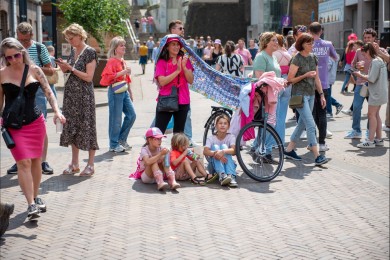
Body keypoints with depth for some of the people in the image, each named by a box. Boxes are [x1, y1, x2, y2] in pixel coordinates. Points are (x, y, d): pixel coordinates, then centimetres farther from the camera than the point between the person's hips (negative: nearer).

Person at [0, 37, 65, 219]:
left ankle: (36, 197, 28)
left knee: (36, 161, 10)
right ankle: (31, 205, -10)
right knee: (23, 162, -11)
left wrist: (57, 111, -15)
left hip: (36, 122, 2)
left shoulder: (34, 70, 0)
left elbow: (48, 92, -1)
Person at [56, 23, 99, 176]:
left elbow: (88, 77, -15)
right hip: (70, 94, 7)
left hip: (84, 95, -7)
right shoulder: (73, 51, 11)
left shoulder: (90, 52, -10)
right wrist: (63, 67, -1)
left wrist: (71, 68, -15)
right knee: (72, 127, 9)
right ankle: (74, 164, 19)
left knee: (86, 127, -1)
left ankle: (90, 165, 8)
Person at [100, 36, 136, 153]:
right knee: (116, 119, -3)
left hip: (124, 91, 8)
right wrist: (123, 72, -24)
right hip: (115, 91, -8)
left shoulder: (123, 61, 16)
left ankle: (122, 139, 20)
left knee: (131, 115, 6)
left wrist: (130, 92, 22)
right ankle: (114, 145, 8)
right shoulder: (112, 61, -10)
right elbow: (108, 76, -21)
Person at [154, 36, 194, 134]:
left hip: (182, 101, 3)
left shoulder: (184, 60, 7)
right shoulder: (161, 62, -2)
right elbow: (162, 82, -14)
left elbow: (190, 80, 0)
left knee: (179, 133, 11)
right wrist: (177, 71, -18)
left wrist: (184, 67, -15)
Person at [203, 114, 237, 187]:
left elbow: (234, 151, -22)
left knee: (224, 146, -23)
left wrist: (223, 152, -43)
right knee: (215, 147, -24)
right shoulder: (211, 138, -2)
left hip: (227, 165, 0)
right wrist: (215, 153, -42)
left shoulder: (231, 137, -2)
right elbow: (205, 152, -21)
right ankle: (222, 175, -46)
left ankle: (231, 176, -41)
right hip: (214, 166, 0)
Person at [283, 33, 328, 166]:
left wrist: (321, 94, 11)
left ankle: (289, 150, 23)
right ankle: (317, 156, -12)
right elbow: (290, 79, -11)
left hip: (310, 94, 8)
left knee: (302, 123, 12)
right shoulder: (297, 59, -11)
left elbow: (317, 78, 15)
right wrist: (305, 75, -20)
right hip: (299, 94, -8)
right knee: (311, 125, -12)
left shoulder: (313, 58, 10)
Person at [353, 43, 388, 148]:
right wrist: (363, 75, 7)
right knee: (376, 115, 14)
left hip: (376, 92, -10)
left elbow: (372, 79, -20)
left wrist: (360, 75, -7)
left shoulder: (375, 61, -16)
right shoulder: (379, 60, 15)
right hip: (379, 92, 10)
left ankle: (370, 141, -8)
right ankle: (378, 139, 19)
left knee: (372, 115, -8)